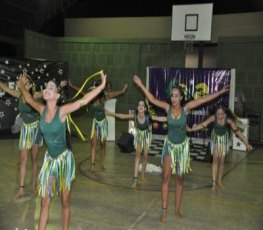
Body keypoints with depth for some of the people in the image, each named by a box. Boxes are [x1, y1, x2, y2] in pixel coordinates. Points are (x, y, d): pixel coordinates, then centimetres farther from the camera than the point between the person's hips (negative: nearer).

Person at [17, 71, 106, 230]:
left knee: (65, 201, 9)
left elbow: (83, 101, -24)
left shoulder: (62, 111, -16)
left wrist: (101, 86, -29)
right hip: (49, 158, 4)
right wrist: (22, 86, 29)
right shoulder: (42, 109, -3)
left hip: (64, 158, -4)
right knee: (45, 202, 7)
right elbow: (29, 99, 17)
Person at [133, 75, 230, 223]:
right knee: (166, 177, -4)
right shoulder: (168, 108, -8)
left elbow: (204, 99, -11)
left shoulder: (186, 108, -11)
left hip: (182, 146, 0)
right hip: (169, 145, 0)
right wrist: (141, 85, -12)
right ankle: (164, 211, 3)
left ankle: (177, 210, 21)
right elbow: (152, 99, -9)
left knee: (180, 179, 9)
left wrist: (220, 92, -13)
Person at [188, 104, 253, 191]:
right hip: (215, 138, -1)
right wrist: (191, 129, -42)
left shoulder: (228, 120, -26)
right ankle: (214, 182, -5)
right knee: (215, 160, -7)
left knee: (221, 161, 6)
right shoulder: (213, 117, -27)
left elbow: (237, 131, -23)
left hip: (224, 139, 1)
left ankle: (219, 181, 22)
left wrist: (246, 143, -23)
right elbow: (203, 124, -29)